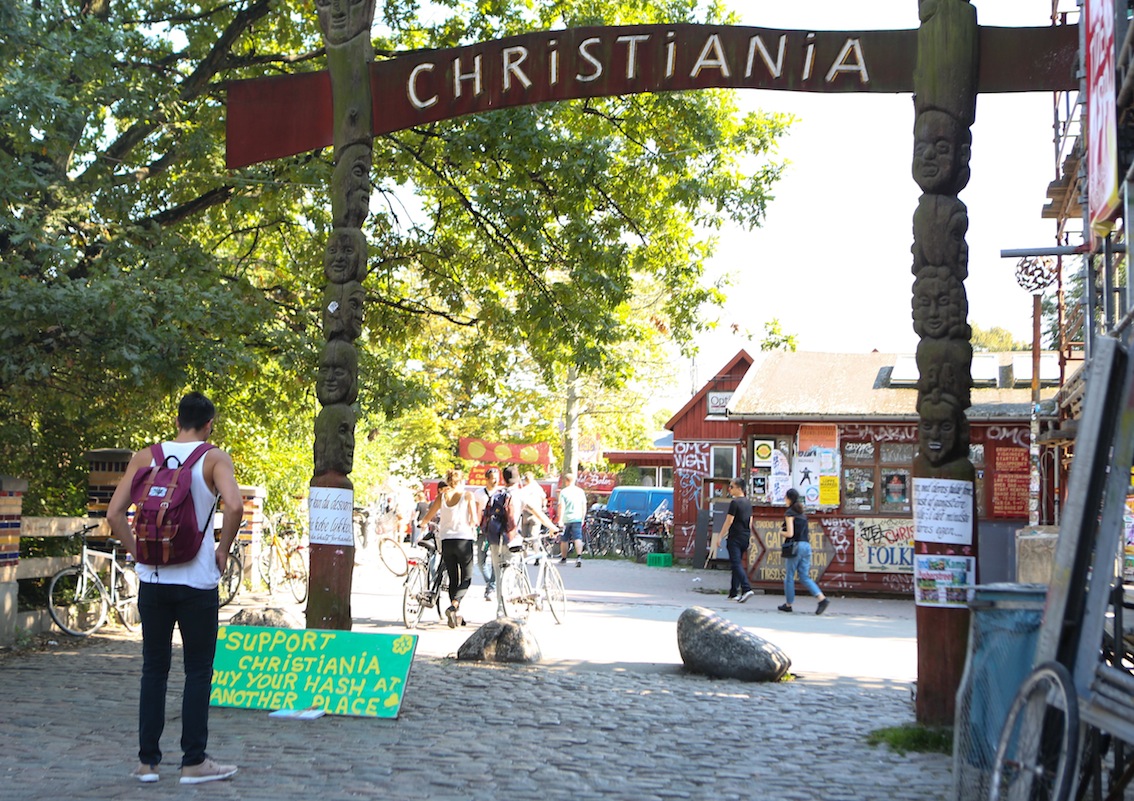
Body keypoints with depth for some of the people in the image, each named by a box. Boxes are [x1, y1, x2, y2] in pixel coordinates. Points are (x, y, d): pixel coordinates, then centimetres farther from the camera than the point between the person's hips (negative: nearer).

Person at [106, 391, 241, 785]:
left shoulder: (145, 457, 5)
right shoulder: (215, 458, -5)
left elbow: (114, 513, -2)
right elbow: (234, 505, -22)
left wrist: (138, 552, 8)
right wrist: (223, 550, -8)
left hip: (152, 579, 3)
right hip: (197, 580, -3)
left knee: (154, 669, 12)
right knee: (198, 672, 6)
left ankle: (147, 760, 16)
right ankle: (194, 761, 9)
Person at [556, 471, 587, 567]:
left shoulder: (563, 492, -5)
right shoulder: (580, 491, 5)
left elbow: (561, 507, -11)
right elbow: (584, 506, 9)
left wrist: (560, 520, -11)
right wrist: (582, 518, 18)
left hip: (566, 519, -2)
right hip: (577, 519, 2)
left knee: (564, 540, 12)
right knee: (578, 538, -4)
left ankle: (563, 558, 24)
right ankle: (579, 556, -24)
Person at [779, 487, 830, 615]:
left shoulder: (789, 513, -8)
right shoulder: (803, 514, 15)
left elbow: (790, 533, -15)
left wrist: (781, 533, 4)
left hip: (795, 546, -7)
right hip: (806, 545, 7)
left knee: (789, 576, 6)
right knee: (805, 577, 7)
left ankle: (788, 604, 13)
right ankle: (822, 598, -9)